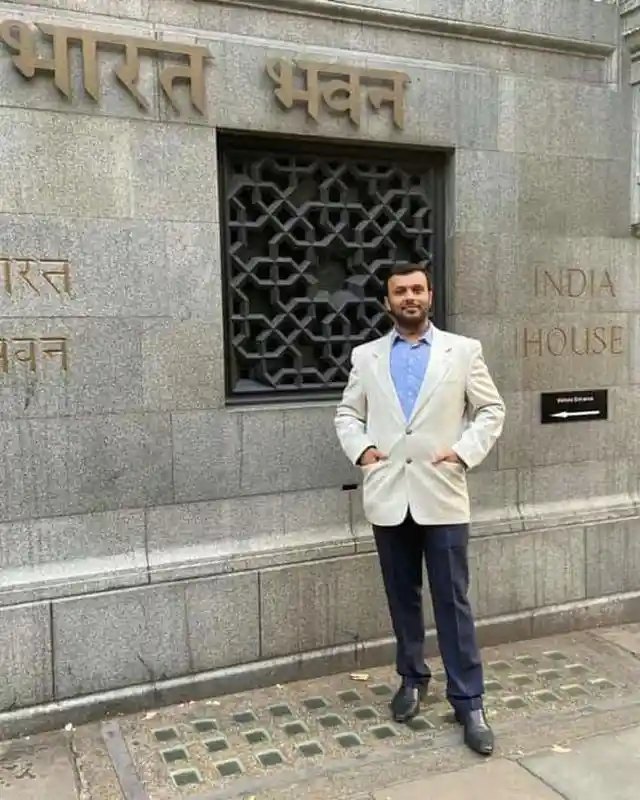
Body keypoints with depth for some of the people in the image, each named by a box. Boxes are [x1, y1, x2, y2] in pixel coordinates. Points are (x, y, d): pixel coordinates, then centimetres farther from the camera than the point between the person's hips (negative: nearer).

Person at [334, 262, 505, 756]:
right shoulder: (366, 357, 8)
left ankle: (469, 702, 15)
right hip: (388, 497, 2)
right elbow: (348, 413, 14)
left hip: (442, 497, -2)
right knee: (402, 598, 14)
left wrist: (465, 451, -10)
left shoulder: (463, 351, 3)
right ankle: (412, 678, 34)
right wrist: (360, 448, -5)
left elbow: (492, 410, 5)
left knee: (453, 602, 2)